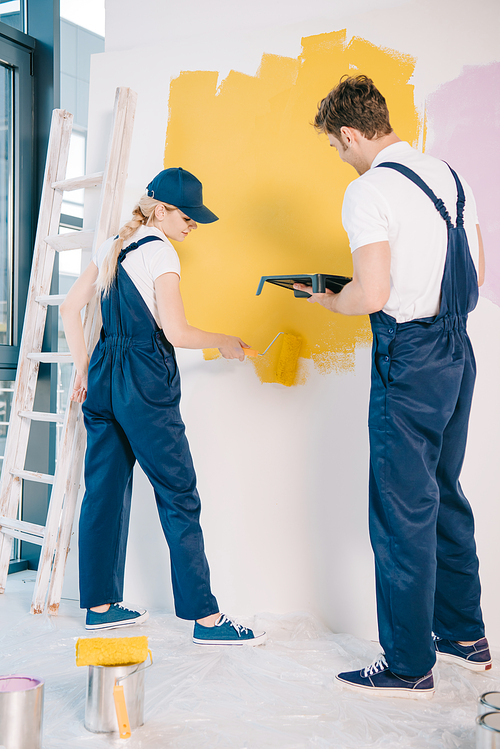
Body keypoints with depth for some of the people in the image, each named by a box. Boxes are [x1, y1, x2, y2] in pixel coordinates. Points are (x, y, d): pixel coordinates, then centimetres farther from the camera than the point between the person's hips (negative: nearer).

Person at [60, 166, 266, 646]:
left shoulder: (110, 247, 14)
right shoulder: (160, 251, -9)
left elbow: (70, 309, 16)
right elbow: (175, 332, -14)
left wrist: (83, 372, 18)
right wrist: (225, 343, 2)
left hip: (104, 377, 8)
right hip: (144, 383, -8)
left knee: (104, 490, 12)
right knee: (179, 496, -3)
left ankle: (101, 604, 21)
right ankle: (205, 617, 2)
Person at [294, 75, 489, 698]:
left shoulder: (368, 191, -13)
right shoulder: (448, 177, 12)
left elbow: (371, 295, -20)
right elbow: (474, 274, 16)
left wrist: (326, 300, -1)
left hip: (408, 361, -9)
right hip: (457, 349, 9)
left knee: (402, 512, -1)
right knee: (444, 497, 18)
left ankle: (409, 665, 9)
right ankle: (464, 635, 30)